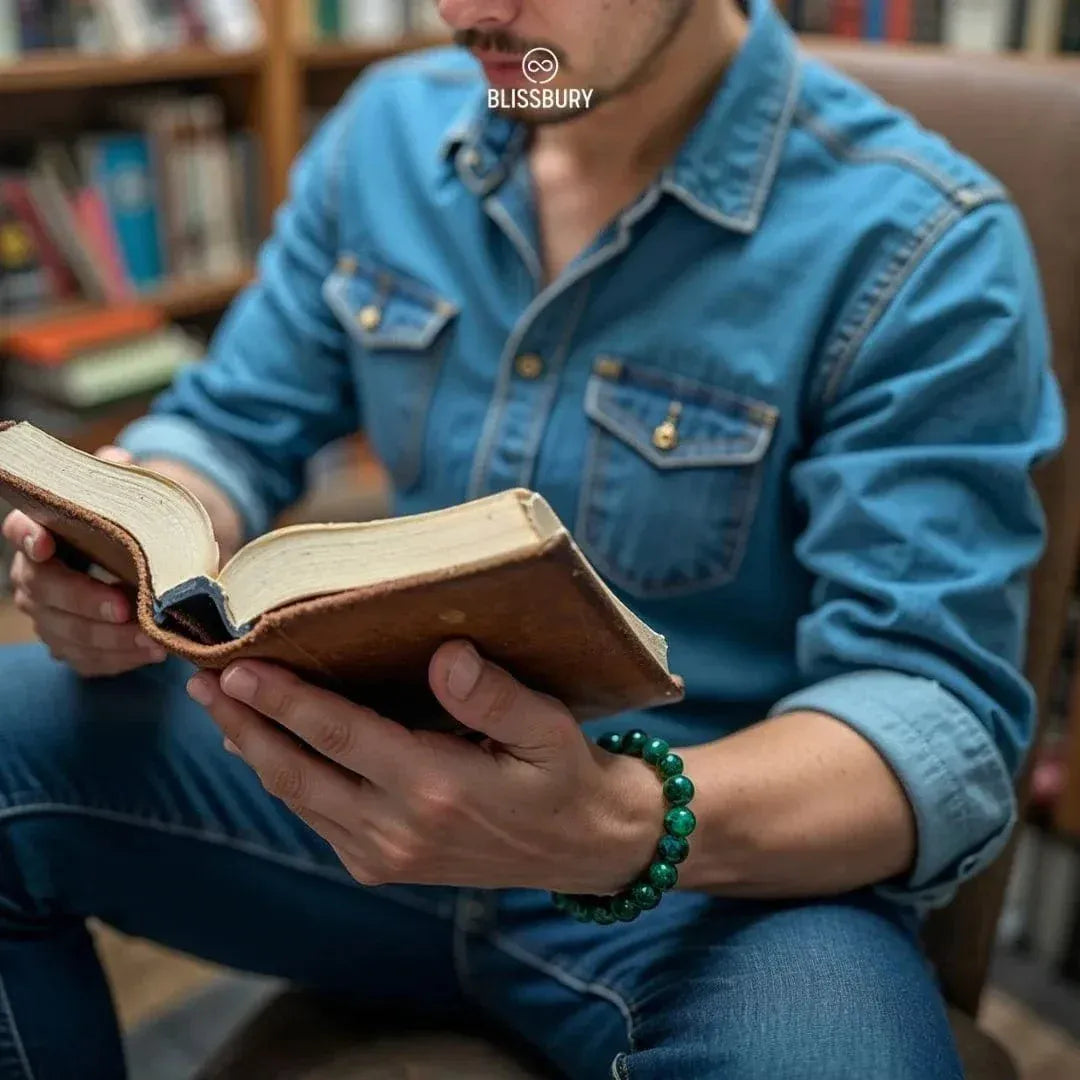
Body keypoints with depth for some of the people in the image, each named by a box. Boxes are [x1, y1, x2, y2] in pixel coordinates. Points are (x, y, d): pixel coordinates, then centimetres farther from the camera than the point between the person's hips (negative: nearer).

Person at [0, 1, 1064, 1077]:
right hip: (386, 782, 5)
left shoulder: (928, 248, -14)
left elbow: (944, 715, -19)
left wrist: (624, 832, -39)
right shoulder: (391, 128, 2)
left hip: (732, 869, -3)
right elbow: (231, 426, 9)